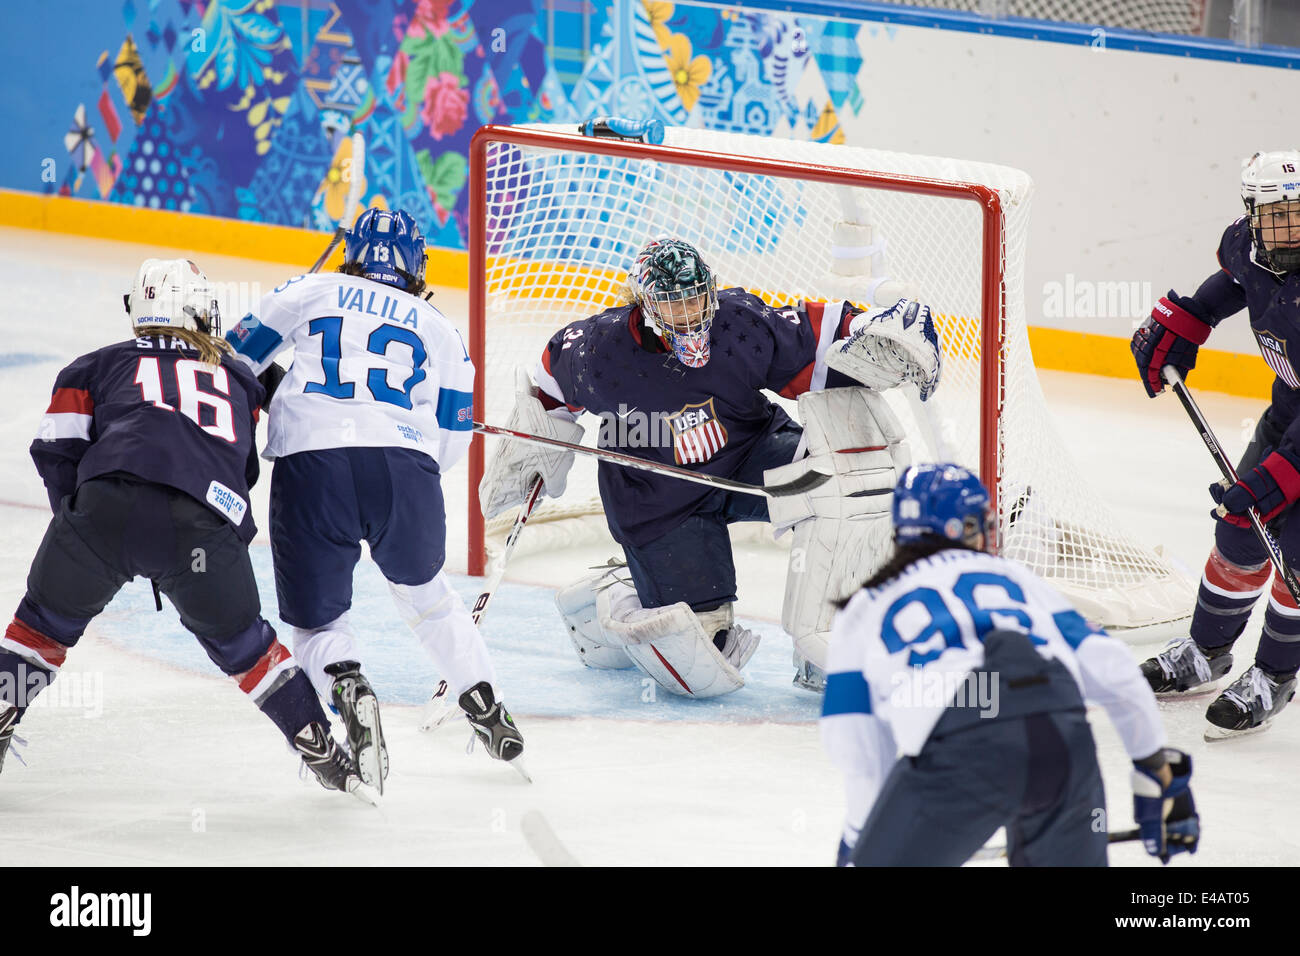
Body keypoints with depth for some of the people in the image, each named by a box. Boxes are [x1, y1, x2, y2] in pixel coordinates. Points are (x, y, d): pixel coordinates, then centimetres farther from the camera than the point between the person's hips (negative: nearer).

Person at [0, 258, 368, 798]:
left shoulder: (100, 365, 28)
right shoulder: (238, 378, 33)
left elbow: (57, 449, 19)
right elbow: (244, 468, 32)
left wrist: (76, 521, 29)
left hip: (107, 503, -1)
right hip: (204, 526, 1)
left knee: (47, 619, 24)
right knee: (242, 642, 22)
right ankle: (318, 748, 21)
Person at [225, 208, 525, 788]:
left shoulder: (312, 292, 22)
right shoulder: (438, 329, 25)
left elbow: (237, 358, 19)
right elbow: (452, 438, 20)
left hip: (309, 462, -1)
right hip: (406, 466, 2)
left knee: (317, 617, 12)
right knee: (422, 589, 30)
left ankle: (345, 689, -19)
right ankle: (483, 705, 26)